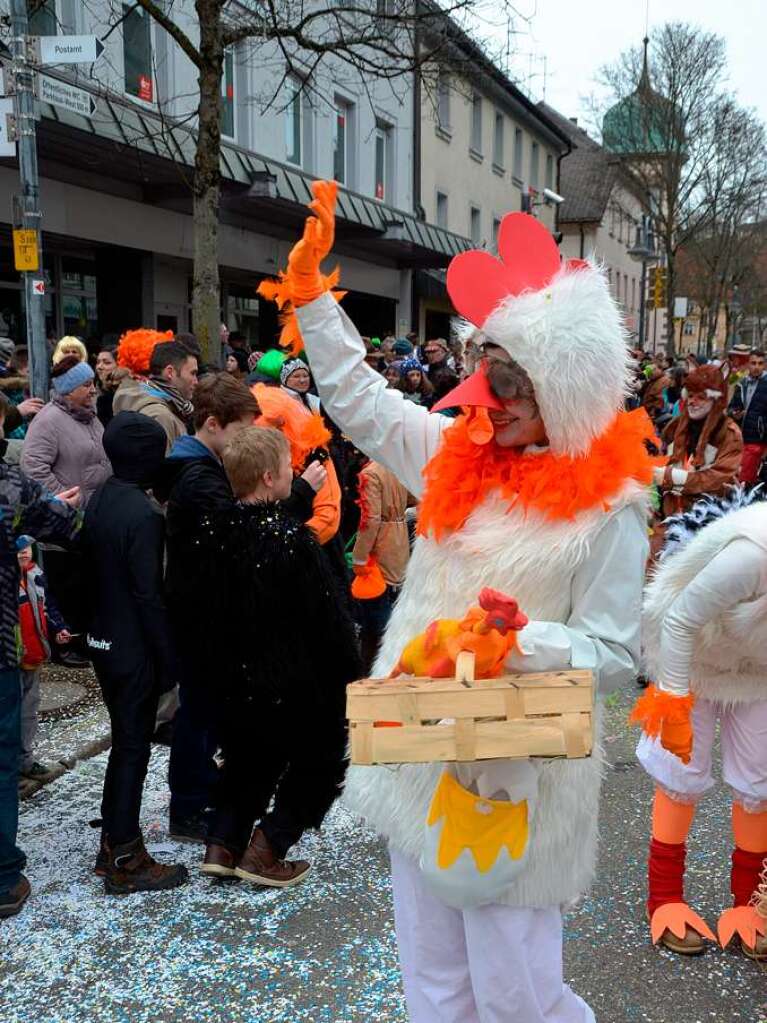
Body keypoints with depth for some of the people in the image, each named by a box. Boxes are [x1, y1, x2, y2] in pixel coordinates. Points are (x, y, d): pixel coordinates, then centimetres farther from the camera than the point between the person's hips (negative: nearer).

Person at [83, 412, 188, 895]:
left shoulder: (100, 501, 5)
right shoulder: (143, 514, -21)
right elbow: (149, 594, -22)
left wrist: (97, 624, 19)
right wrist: (169, 659, -15)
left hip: (105, 640, 9)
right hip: (135, 648, -9)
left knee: (125, 741, 19)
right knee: (133, 747, 2)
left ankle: (113, 843, 29)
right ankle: (126, 861, 12)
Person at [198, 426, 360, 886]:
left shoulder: (213, 529, -5)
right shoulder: (294, 539, -25)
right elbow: (329, 619, -19)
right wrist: (351, 675, -7)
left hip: (235, 680, 6)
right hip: (295, 687, -6)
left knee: (250, 758, 29)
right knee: (321, 760, 18)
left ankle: (222, 844, 22)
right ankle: (265, 849, 12)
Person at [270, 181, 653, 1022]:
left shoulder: (607, 505, -13)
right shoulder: (461, 454, 3)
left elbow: (616, 655, -12)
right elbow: (359, 403, 12)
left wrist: (525, 641, -29)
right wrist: (309, 290, 9)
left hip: (518, 772, -6)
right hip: (421, 756, 6)